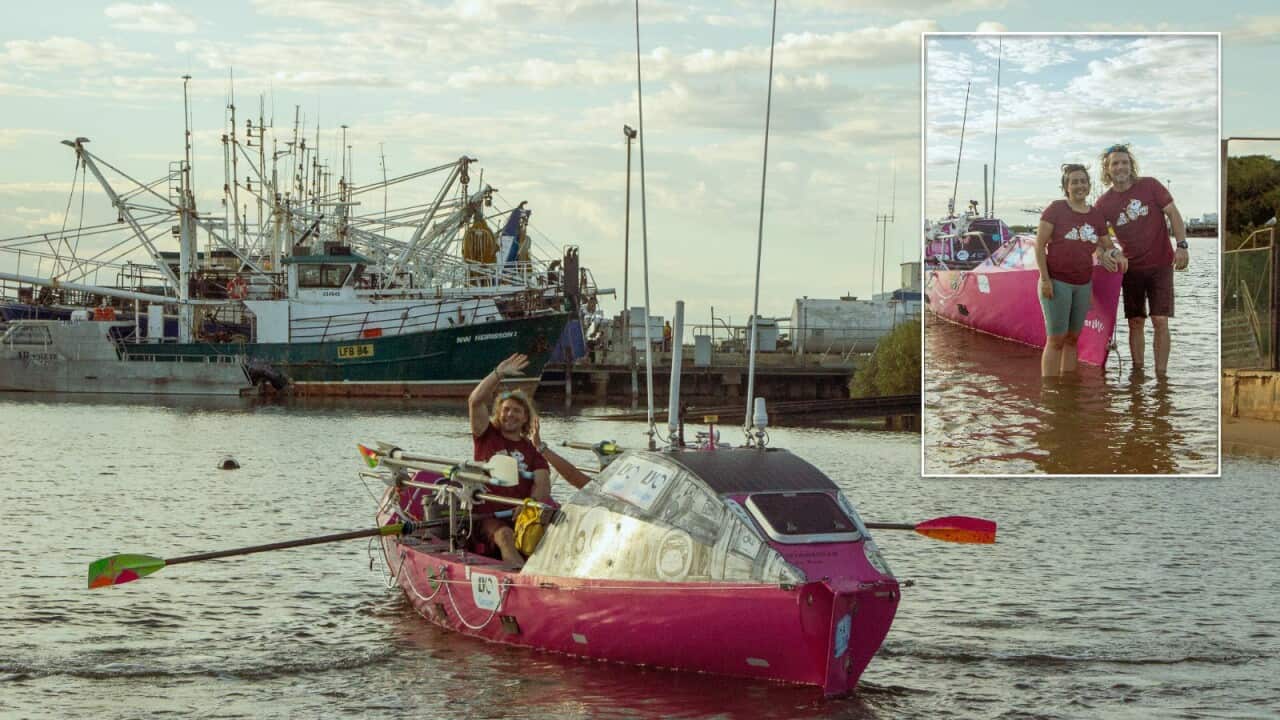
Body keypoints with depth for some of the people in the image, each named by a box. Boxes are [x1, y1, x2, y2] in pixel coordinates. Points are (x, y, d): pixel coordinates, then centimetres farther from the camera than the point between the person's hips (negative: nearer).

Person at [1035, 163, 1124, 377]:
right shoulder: (1055, 209, -4)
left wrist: (1113, 253, -5)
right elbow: (1039, 245, -6)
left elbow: (1107, 245, 20)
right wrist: (1045, 279, -12)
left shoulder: (1096, 216, 10)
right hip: (1057, 282, -5)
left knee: (1073, 338, 9)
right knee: (1056, 339, -6)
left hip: (1083, 283, 5)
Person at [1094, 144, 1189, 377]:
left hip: (1160, 264, -2)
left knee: (1160, 321, -7)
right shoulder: (1104, 203, 1)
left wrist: (1181, 245, -14)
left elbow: (1173, 213, -4)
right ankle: (1137, 372, 14)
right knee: (1135, 322, 5)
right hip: (1132, 268, 2)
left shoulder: (1150, 186, -4)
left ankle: (1161, 374, -4)